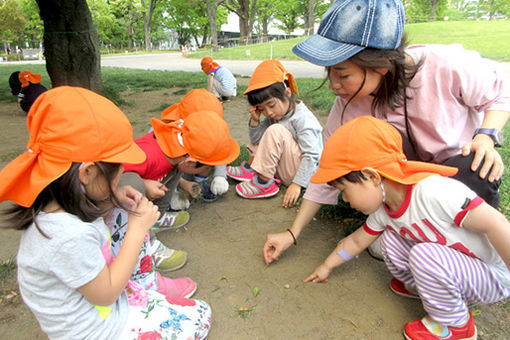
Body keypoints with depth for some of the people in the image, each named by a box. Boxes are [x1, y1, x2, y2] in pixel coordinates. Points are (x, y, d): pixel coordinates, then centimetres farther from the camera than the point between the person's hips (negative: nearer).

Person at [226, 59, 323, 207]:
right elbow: (256, 139, 5)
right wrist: (255, 120, -12)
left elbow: (311, 155, -25)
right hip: (286, 170, 9)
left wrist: (297, 184, -29)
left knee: (275, 131, -27)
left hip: (302, 171, -9)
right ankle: (251, 166, 6)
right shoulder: (274, 115, 3)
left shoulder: (302, 118, -22)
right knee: (261, 132, 13)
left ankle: (264, 182, -20)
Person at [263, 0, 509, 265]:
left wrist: (487, 136, -28)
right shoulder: (349, 104, -22)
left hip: (462, 162, -1)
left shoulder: (448, 66, -30)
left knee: (474, 173, -36)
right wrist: (292, 233, -15)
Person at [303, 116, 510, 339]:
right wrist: (327, 267, 15)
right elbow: (356, 241, 7)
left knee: (423, 254, -30)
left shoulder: (434, 191, -35)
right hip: (451, 265, 7)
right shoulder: (382, 212, -8)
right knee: (389, 238, -5)